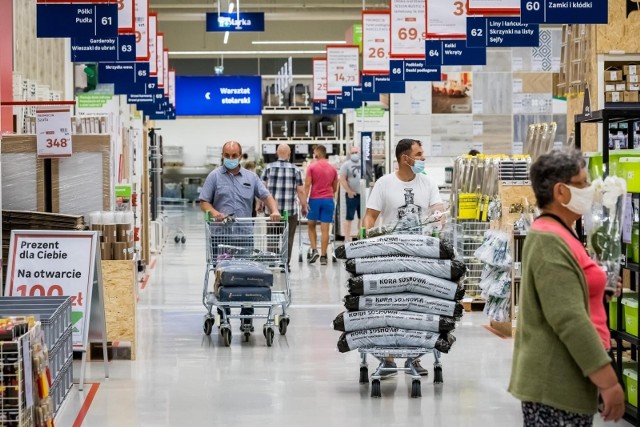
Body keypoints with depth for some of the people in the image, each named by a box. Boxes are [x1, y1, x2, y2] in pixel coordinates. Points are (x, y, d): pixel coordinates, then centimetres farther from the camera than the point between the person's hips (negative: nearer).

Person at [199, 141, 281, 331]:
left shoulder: (250, 177, 12)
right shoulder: (215, 176, 5)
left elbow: (266, 196, 8)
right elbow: (204, 202, 2)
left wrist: (274, 211, -12)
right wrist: (215, 213, -18)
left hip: (245, 236, 2)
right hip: (220, 236, -1)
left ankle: (247, 317, 5)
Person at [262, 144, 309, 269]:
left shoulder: (269, 168, 2)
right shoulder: (295, 170, 0)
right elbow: (300, 190, -1)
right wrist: (304, 206, 10)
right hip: (290, 210, -1)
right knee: (288, 237, 7)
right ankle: (286, 263, 7)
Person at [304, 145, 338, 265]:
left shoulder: (312, 167, -4)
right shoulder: (332, 168, 8)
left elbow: (307, 185, -9)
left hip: (315, 199, -2)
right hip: (328, 200, 2)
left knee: (311, 226, 14)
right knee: (325, 229, 1)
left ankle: (314, 250, -1)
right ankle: (323, 256, 1)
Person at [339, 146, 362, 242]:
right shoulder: (346, 165, -4)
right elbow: (342, 179, -9)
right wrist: (349, 191, -15)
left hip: (363, 194, 5)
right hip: (352, 195, -5)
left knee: (362, 217, 11)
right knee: (349, 218, -3)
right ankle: (347, 238, -1)